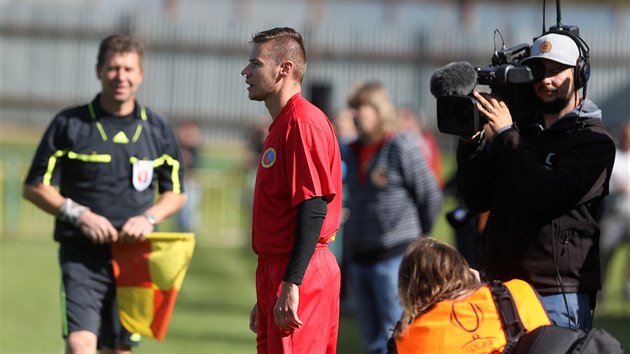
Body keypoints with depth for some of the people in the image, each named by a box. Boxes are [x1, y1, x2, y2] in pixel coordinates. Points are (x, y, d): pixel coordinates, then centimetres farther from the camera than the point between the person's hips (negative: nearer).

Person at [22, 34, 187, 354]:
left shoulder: (157, 130, 9)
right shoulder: (69, 124, 2)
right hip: (81, 255, -3)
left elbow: (175, 193, 15)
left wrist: (149, 218, -6)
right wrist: (79, 215, -11)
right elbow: (34, 187, 3)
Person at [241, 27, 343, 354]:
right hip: (274, 272, 10)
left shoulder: (302, 124, -13)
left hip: (298, 277, -10)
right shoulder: (280, 125, 19)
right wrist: (264, 299, 25)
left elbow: (314, 210, -21)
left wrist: (290, 284, -25)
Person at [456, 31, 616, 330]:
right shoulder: (519, 128, 12)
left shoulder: (594, 141, -4)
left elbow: (550, 196, -20)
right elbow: (478, 199, 8)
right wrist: (471, 139, -6)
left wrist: (505, 135, -15)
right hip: (498, 285, 5)